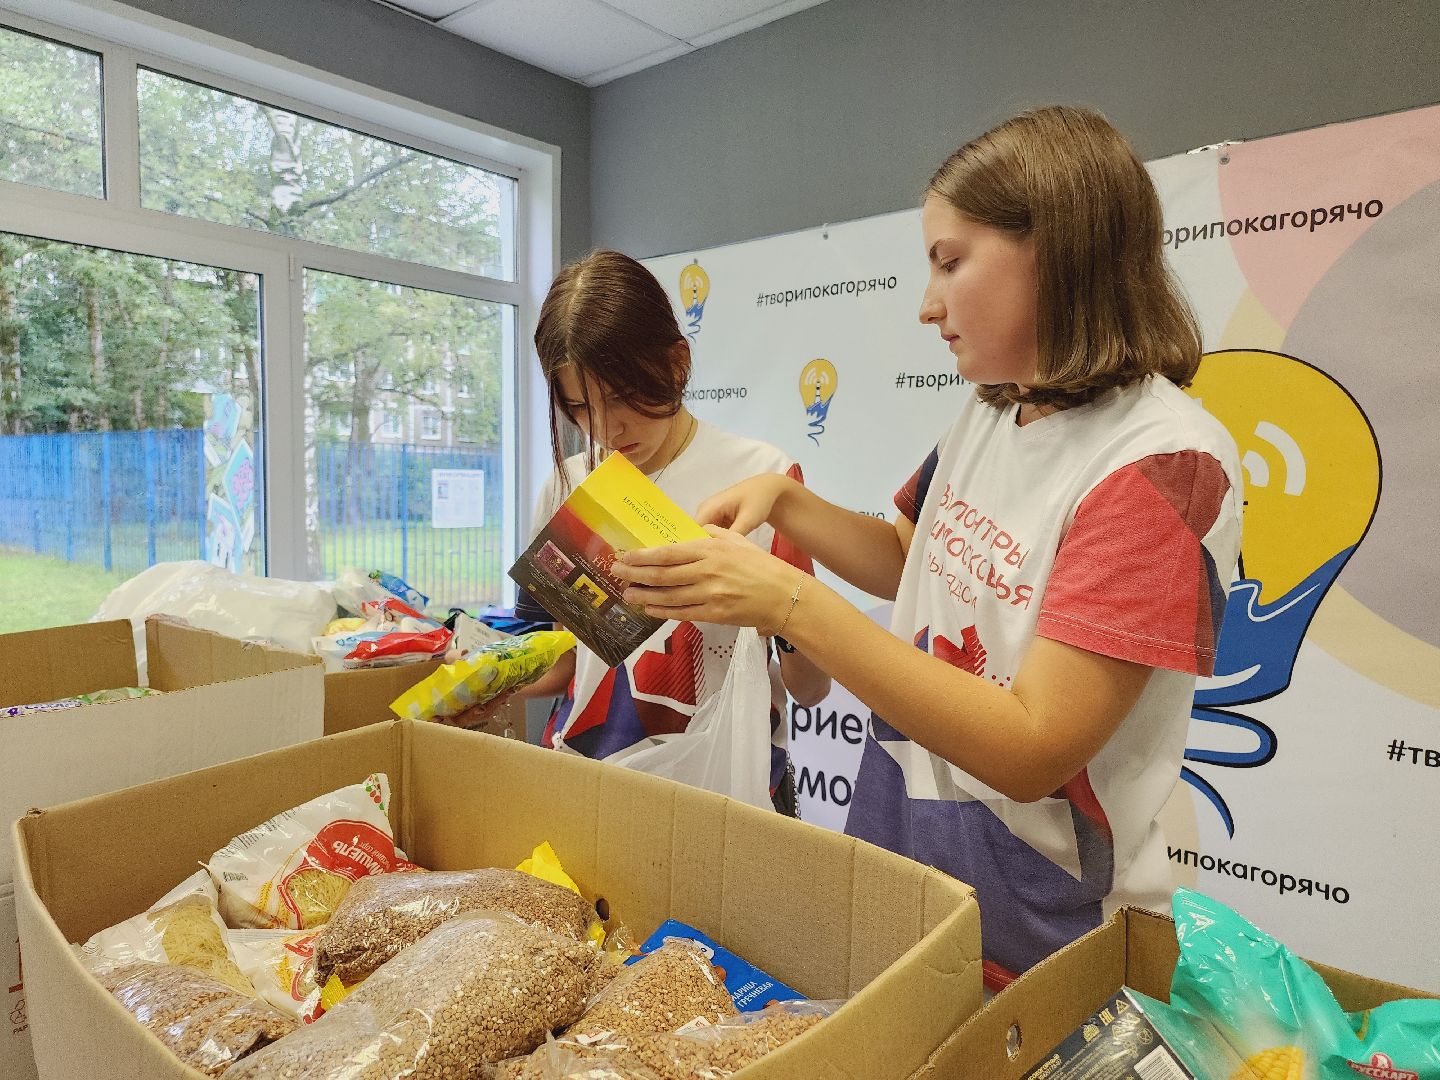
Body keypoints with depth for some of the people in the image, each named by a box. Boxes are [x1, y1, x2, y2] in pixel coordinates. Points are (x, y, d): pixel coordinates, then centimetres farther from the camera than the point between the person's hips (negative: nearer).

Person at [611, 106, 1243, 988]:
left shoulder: (1162, 461, -22)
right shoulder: (988, 415, 1)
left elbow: (1030, 749, -27)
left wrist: (789, 601, -31)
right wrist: (783, 501, -1)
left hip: (1037, 931, -6)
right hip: (897, 854, 7)